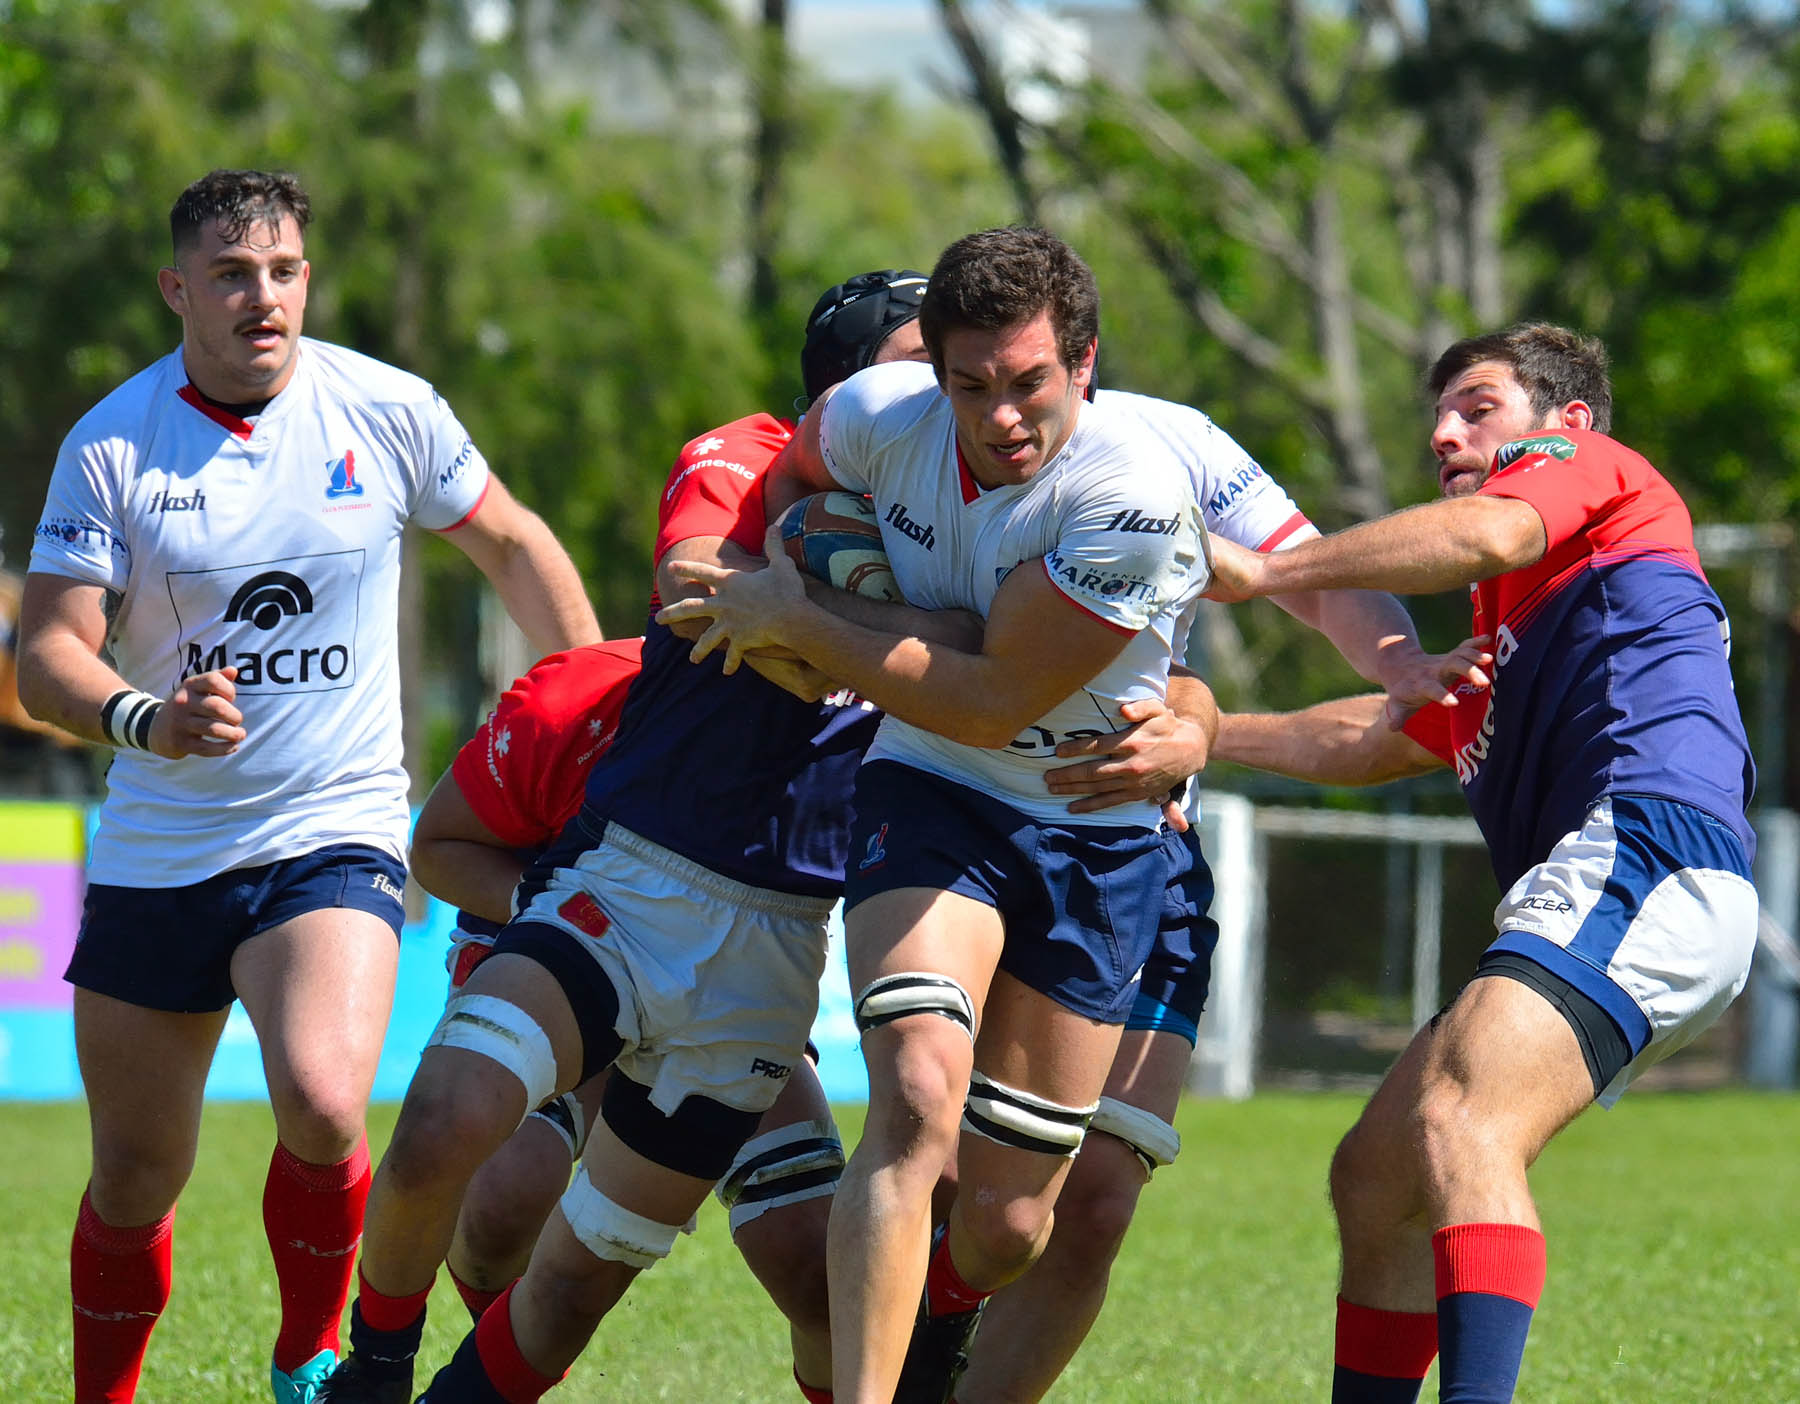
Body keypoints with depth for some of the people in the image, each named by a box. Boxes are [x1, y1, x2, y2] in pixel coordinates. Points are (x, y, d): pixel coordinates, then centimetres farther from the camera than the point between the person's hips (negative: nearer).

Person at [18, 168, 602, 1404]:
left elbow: (513, 546, 14)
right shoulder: (110, 445, -4)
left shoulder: (386, 411, -2)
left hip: (336, 830, -1)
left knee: (321, 1105, -26)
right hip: (155, 848, 1)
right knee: (136, 1177, 7)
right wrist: (144, 718, -27)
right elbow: (49, 652, -7)